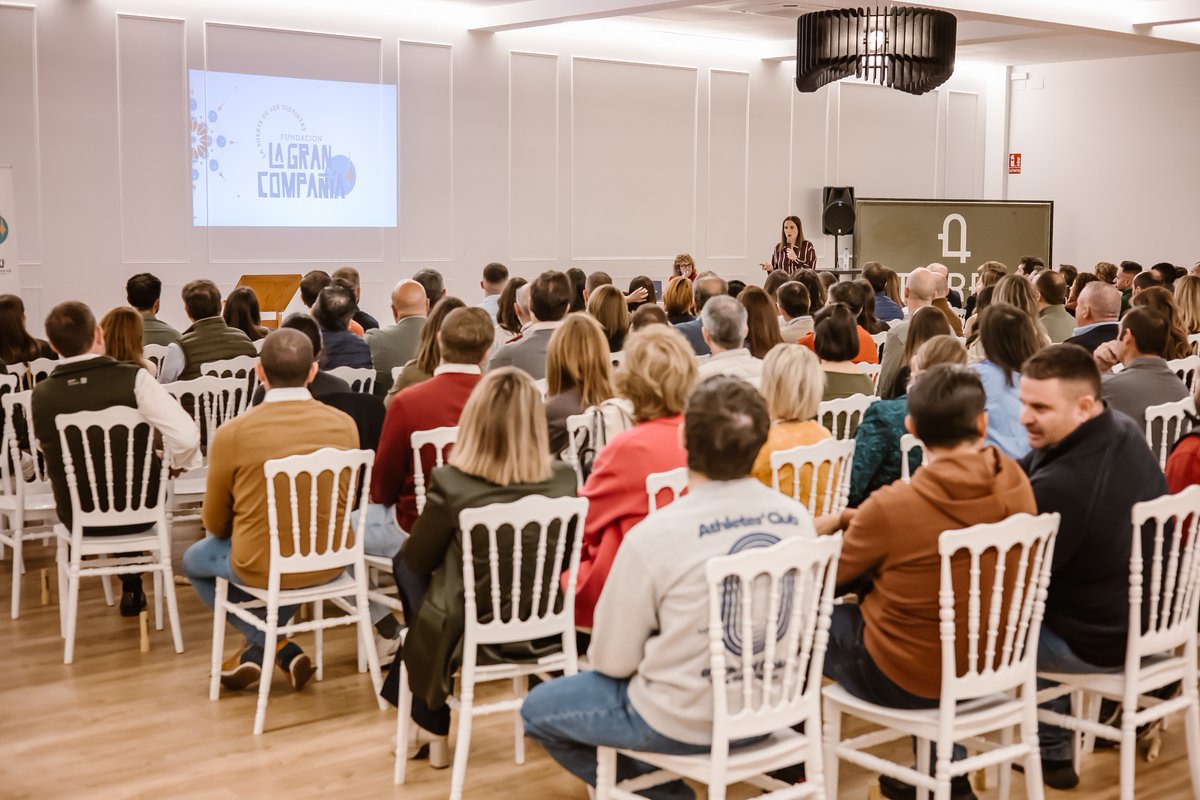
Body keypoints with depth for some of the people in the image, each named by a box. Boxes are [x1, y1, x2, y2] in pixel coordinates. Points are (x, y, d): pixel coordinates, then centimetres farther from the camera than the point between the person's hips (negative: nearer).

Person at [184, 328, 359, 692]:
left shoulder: (231, 434, -15)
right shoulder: (344, 425, -7)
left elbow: (215, 523, -1)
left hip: (261, 568, -3)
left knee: (194, 560, 29)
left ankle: (272, 645, 19)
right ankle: (260, 647, 31)